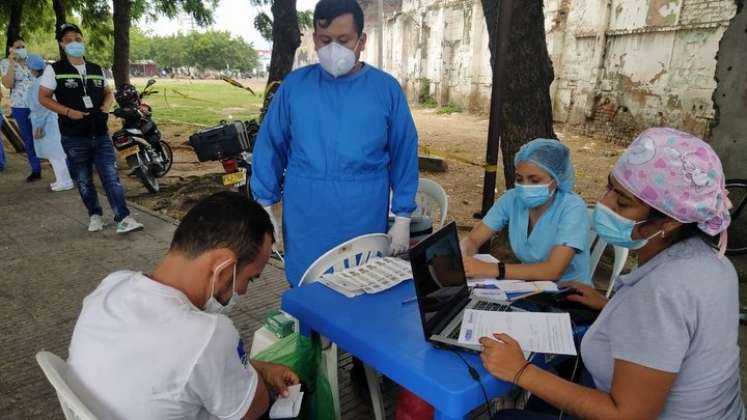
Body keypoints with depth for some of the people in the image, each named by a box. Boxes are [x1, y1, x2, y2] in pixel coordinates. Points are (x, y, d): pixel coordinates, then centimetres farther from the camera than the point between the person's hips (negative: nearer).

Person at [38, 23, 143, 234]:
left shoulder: (97, 69, 10)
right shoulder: (54, 70, -2)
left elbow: (108, 92, 22)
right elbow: (43, 97, -2)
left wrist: (105, 107, 0)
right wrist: (68, 112, -16)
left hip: (101, 134, 2)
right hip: (74, 138, -2)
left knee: (111, 177, -5)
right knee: (84, 181, 9)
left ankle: (123, 218, -7)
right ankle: (95, 214, 25)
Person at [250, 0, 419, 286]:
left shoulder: (387, 89, -2)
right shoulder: (294, 85, 0)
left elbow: (404, 155, 1)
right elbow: (270, 147, 5)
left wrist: (402, 217, -1)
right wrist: (265, 206, 2)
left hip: (365, 223, 0)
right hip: (304, 223, 1)